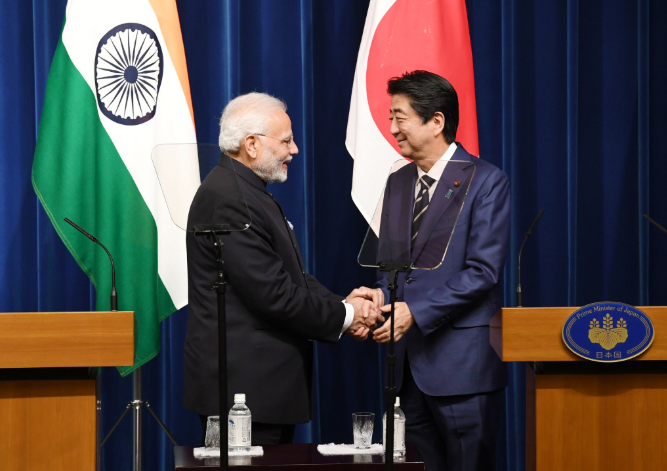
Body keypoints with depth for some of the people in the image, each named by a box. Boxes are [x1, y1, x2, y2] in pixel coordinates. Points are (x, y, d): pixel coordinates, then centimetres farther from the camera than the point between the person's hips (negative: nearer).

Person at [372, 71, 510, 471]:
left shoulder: (486, 181, -7)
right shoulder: (398, 183, 15)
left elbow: (482, 272, -14)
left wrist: (415, 312, -20)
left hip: (462, 362, -6)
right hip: (409, 361, 6)